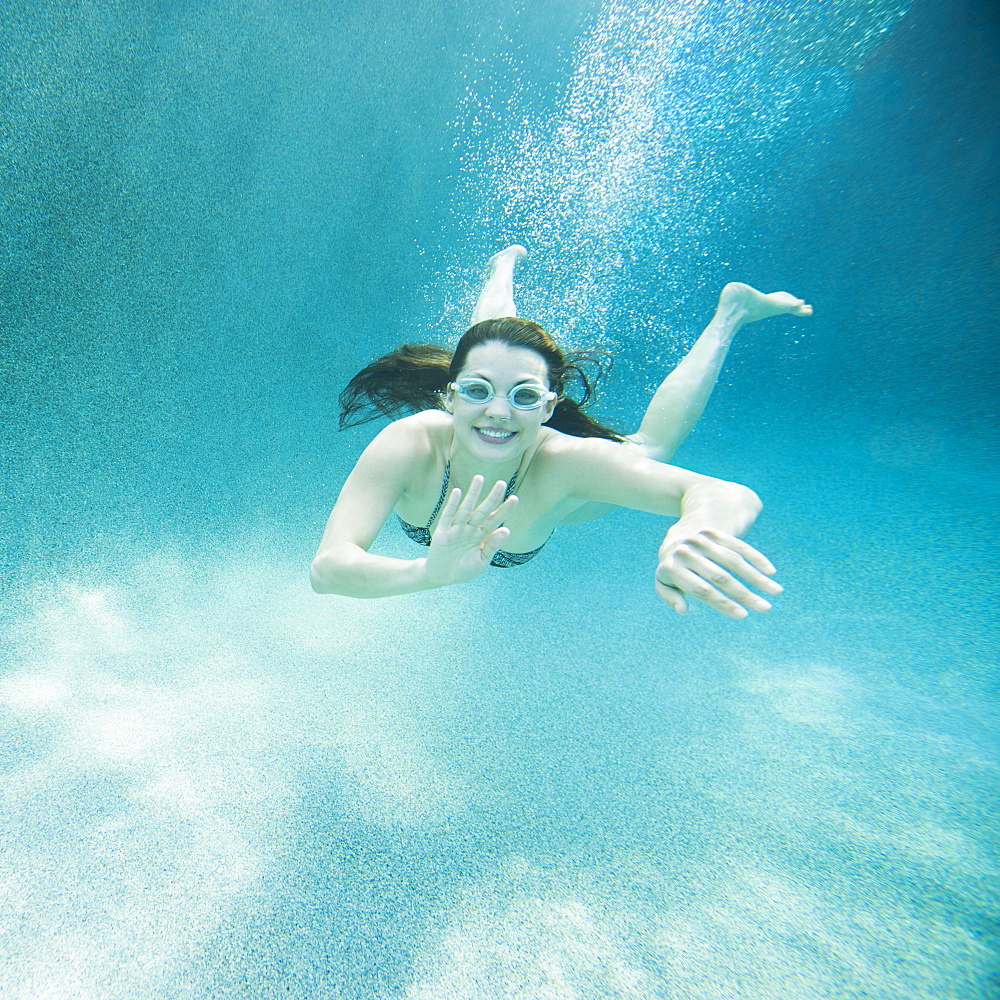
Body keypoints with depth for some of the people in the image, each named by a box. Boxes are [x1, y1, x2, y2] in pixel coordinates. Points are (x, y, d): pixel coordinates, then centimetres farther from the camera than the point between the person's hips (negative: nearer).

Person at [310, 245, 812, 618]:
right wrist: (428, 571, -72)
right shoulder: (409, 444, -45)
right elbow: (327, 568, -52)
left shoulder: (563, 460, -47)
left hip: (549, 496, -1)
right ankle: (504, 266, 57)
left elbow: (735, 496, -53)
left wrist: (687, 534, -77)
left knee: (647, 447, 23)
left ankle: (730, 311, 37)